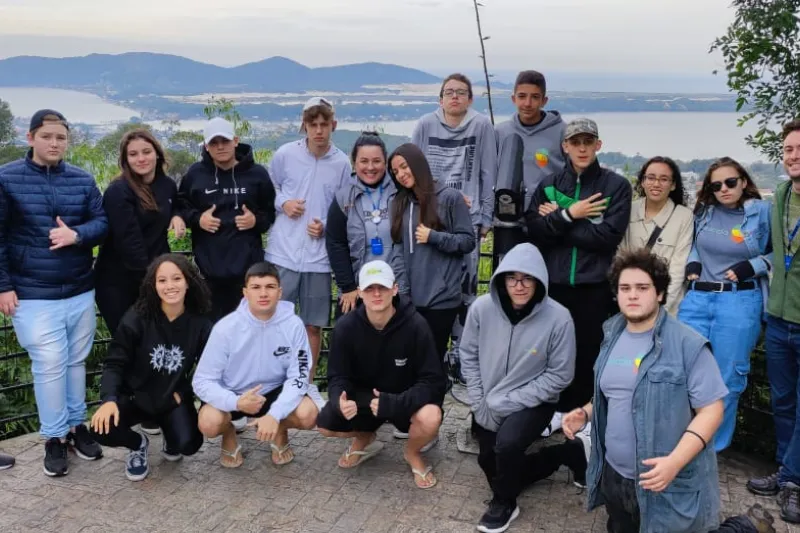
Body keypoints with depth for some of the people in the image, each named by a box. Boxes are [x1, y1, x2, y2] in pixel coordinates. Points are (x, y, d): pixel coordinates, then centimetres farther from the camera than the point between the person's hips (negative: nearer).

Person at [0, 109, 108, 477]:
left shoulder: (83, 180, 4)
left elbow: (103, 223, 5)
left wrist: (77, 235, -17)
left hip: (80, 291, 4)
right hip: (33, 296, -3)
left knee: (76, 361, 13)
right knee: (50, 365, -4)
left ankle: (77, 424, 28)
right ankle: (54, 437, 12)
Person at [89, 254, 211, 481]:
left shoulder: (200, 324, -11)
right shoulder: (137, 318, -15)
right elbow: (115, 363, -13)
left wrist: (182, 393, -12)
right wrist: (109, 399, -29)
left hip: (173, 399, 0)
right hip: (135, 395, 0)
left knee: (188, 444, -24)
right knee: (102, 430, -26)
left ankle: (170, 440, 17)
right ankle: (138, 444, 11)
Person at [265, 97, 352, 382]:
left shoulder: (342, 163, -1)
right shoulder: (285, 154, -2)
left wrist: (326, 227, -10)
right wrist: (282, 203, -7)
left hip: (318, 257, 1)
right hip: (283, 253, -1)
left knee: (314, 325, 11)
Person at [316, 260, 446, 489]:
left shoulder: (415, 325, -24)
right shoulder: (346, 326, -16)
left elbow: (433, 381, -22)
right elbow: (338, 377, -10)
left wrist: (394, 403, -35)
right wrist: (339, 401, -34)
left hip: (406, 400, -2)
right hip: (363, 397, 3)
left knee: (430, 419, -34)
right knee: (325, 425, -20)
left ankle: (413, 453, 5)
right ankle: (365, 439, 17)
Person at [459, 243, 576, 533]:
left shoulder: (558, 318, -22)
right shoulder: (482, 307, -14)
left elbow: (560, 375, -15)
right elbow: (469, 356, -1)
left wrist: (511, 402, -18)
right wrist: (479, 403, -7)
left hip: (533, 403, -4)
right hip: (489, 404, 4)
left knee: (507, 444, -27)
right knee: (488, 460, 9)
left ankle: (504, 503, 2)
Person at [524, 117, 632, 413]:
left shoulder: (616, 185, 0)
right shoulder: (549, 185, 8)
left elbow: (608, 235, -13)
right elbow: (534, 230, -3)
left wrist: (557, 222, -9)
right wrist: (568, 215, -16)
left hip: (595, 285, -2)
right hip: (555, 282, 3)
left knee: (589, 352, 3)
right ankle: (560, 408, 27)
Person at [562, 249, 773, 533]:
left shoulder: (688, 344, -15)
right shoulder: (613, 339, 6)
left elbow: (711, 410, -17)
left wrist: (675, 462, -28)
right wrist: (585, 414, -2)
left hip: (671, 485, -6)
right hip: (614, 476, 6)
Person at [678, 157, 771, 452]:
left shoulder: (762, 212, -4)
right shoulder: (703, 211, 6)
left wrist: (750, 267, -12)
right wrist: (692, 262, 3)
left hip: (739, 302, -3)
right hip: (696, 298, 3)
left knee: (727, 378, 6)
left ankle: (714, 446, 22)